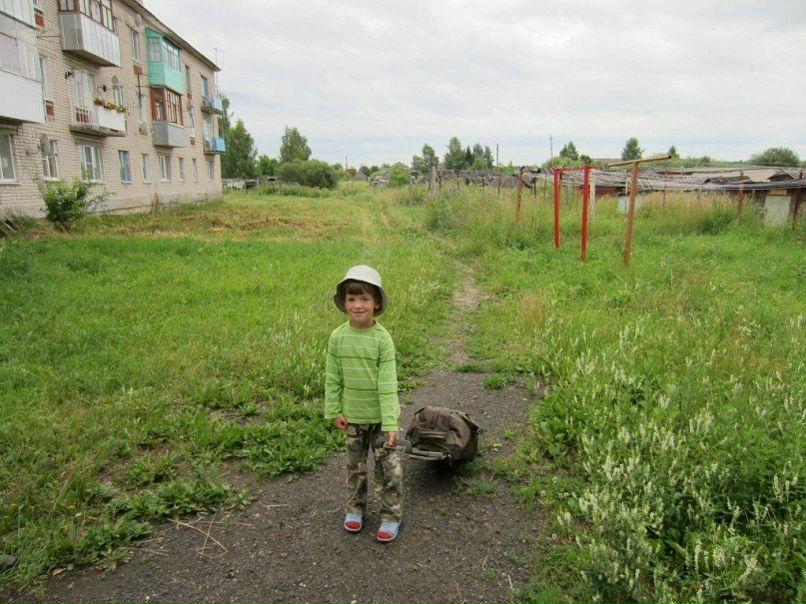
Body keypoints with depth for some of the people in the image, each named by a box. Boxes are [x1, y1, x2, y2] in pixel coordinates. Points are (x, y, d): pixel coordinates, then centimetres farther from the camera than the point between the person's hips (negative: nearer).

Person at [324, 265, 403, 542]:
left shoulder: (382, 338, -18)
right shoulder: (338, 337, -9)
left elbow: (388, 383, -17)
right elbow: (332, 377, 0)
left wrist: (390, 422, -19)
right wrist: (334, 411, 0)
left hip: (380, 416, -3)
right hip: (353, 416, 3)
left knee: (387, 467, 6)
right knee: (355, 465, 19)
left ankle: (391, 516, 23)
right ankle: (355, 508, 38)